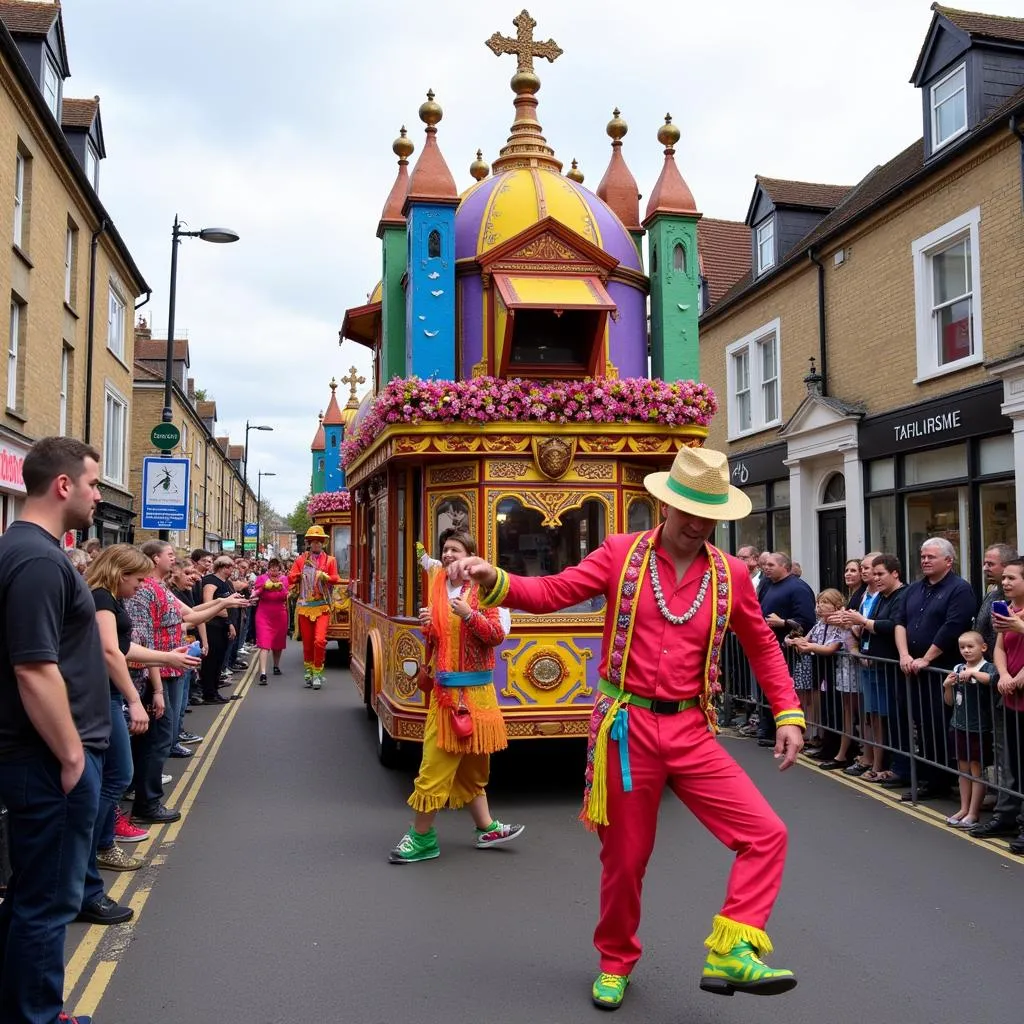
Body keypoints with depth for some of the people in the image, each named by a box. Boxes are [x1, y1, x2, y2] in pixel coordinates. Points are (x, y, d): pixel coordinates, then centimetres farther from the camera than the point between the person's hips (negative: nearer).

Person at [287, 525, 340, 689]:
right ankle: (308, 670, 24)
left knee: (320, 640, -14)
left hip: (322, 606, -2)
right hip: (304, 606, 2)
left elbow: (336, 579, 0)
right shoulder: (301, 559, 10)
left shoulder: (329, 560, 7)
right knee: (307, 642, 9)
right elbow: (291, 577, 4)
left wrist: (325, 577, -17)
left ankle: (317, 673, -3)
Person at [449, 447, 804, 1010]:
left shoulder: (730, 574, 2)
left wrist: (789, 714, 7)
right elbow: (552, 592, -7)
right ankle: (615, 962, 36)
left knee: (765, 834, -10)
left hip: (691, 732, 2)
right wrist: (493, 580, -24)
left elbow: (762, 647, 13)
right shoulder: (622, 553, -4)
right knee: (625, 857, 11)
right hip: (626, 728, -2)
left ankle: (730, 954, 3)